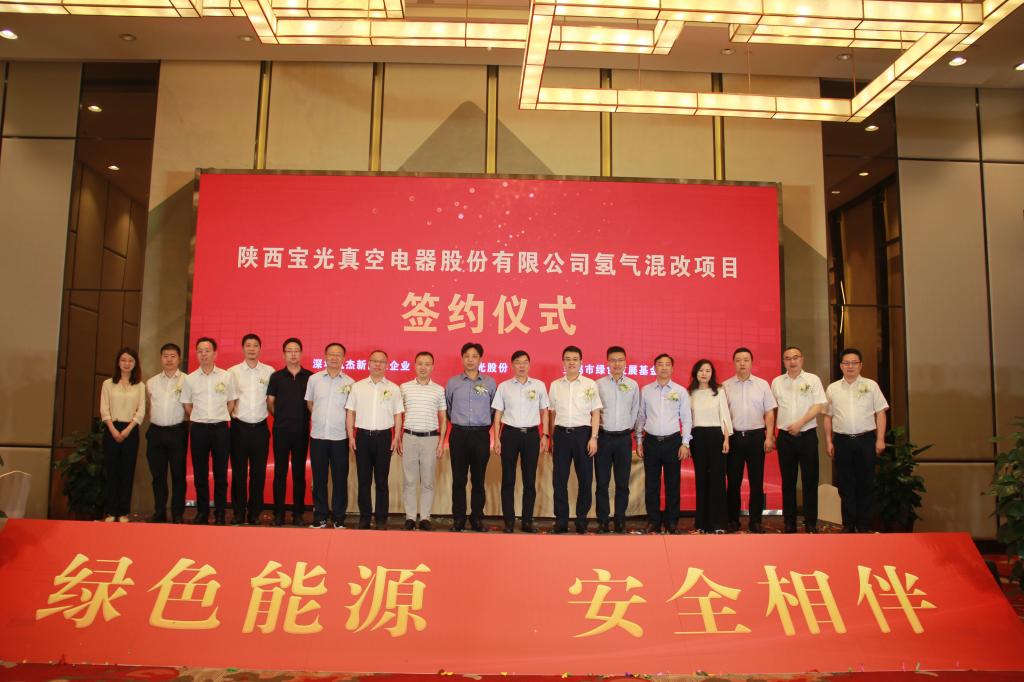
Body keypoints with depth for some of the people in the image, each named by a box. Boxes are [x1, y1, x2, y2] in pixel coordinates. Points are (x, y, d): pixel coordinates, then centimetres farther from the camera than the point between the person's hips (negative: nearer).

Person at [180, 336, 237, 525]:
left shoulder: (227, 376, 1)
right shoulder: (189, 379, 5)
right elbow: (187, 406, 13)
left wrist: (220, 418, 6)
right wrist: (200, 420, 9)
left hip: (220, 428, -1)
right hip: (198, 429, 1)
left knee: (220, 473, 2)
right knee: (200, 473, 6)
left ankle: (220, 513, 10)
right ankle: (202, 512, 16)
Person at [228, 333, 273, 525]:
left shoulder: (269, 371, 4)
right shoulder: (232, 371, 3)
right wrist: (231, 415, 0)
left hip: (260, 428, 1)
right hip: (239, 427, 0)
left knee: (259, 472, 5)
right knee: (238, 472, 4)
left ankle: (254, 513, 15)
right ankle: (238, 513, 13)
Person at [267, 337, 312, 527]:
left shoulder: (309, 377, 4)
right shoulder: (276, 376, 4)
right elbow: (270, 402, 7)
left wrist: (303, 418, 3)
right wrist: (282, 417, 6)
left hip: (302, 430, 0)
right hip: (281, 430, 0)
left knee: (299, 472, 5)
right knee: (280, 472, 2)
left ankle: (298, 513, 12)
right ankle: (278, 513, 8)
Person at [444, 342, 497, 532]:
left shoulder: (490, 382, 4)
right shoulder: (452, 382, 5)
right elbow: (447, 407, 16)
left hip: (481, 435, 0)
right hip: (459, 434, 0)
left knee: (479, 479, 5)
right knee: (458, 479, 2)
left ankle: (477, 518, 14)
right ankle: (458, 519, 11)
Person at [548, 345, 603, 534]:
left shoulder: (590, 384, 2)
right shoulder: (555, 385, 9)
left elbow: (596, 413, 2)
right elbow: (552, 414, 12)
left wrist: (593, 438, -6)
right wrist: (551, 439, 8)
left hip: (583, 433, -1)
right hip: (561, 433, 2)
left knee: (585, 478, 3)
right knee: (559, 479, 3)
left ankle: (582, 519, 16)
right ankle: (561, 520, 12)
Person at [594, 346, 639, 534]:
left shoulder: (633, 385, 5)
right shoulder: (598, 384, 0)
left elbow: (635, 410, 12)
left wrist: (629, 427, 9)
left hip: (624, 438, 1)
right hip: (604, 437, -1)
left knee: (622, 483, 5)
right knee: (602, 482, 2)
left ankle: (620, 520, 15)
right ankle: (602, 520, 11)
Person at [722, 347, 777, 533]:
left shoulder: (762, 384, 5)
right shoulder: (725, 386, 4)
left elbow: (769, 413, 5)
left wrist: (769, 437, -1)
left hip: (756, 436, 0)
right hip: (733, 437, 0)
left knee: (757, 481, 5)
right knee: (733, 481, 5)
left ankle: (755, 521, 14)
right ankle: (733, 520, 15)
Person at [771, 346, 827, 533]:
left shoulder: (813, 380, 1)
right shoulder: (777, 382, 7)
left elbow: (819, 406, -6)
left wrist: (800, 423, -15)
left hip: (808, 435, -2)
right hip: (785, 436, 2)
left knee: (810, 480, 0)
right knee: (788, 481, 6)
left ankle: (811, 522, 9)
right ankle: (789, 522, 14)